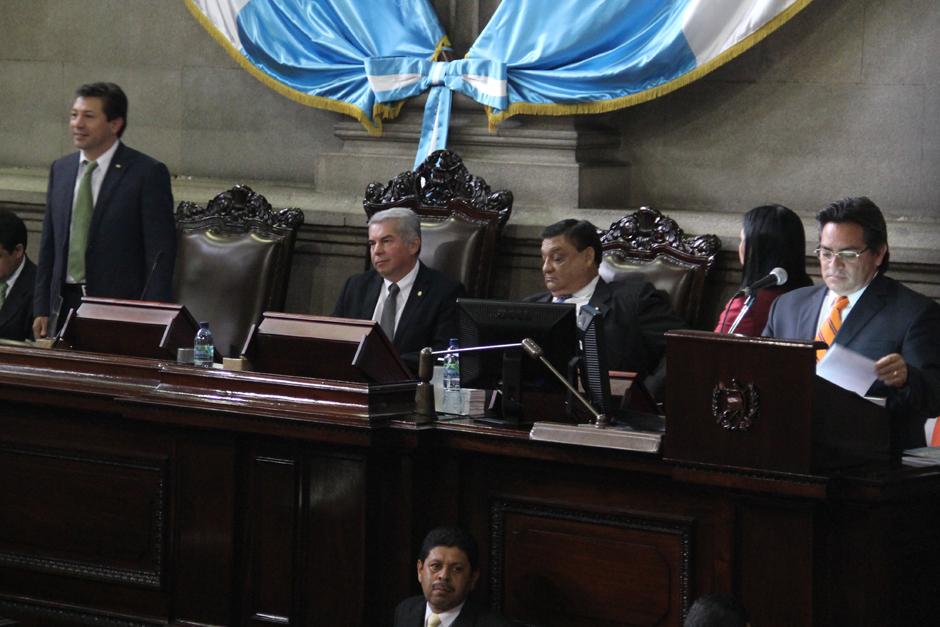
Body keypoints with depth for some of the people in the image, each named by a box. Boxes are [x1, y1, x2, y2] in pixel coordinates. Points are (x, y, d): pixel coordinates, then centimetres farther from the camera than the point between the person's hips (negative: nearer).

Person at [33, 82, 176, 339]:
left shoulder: (148, 173, -6)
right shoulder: (60, 170, 12)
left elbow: (161, 254, -8)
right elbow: (48, 246, 16)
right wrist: (42, 310, 10)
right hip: (64, 305, 5)